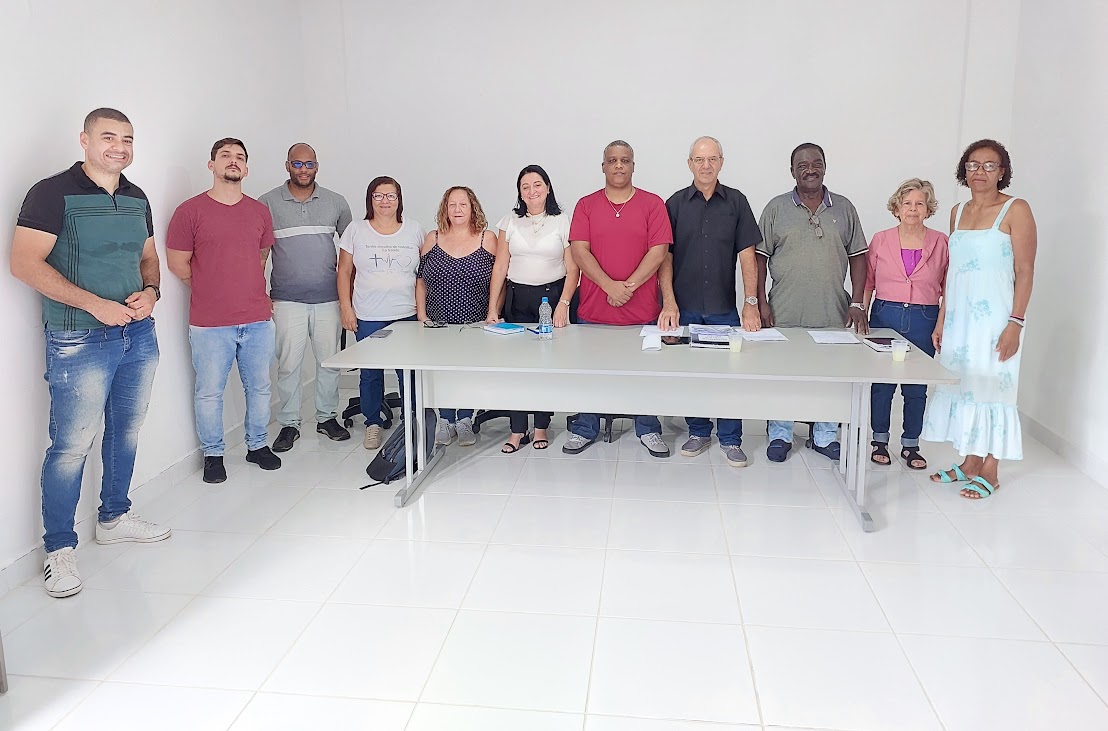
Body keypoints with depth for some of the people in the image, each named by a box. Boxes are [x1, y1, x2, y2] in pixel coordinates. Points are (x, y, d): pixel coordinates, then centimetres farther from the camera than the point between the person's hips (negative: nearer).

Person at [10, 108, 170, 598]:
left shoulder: (137, 198, 11)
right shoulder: (53, 193, -9)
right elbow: (24, 263, -15)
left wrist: (151, 291, -2)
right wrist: (93, 304, -22)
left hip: (139, 335, 7)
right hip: (79, 341, -6)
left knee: (126, 431, 16)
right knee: (71, 444, -3)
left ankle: (114, 517, 34)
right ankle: (59, 548, 10)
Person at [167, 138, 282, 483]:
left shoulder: (260, 212, 8)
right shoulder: (190, 211, -5)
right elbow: (177, 263, 1)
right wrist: (213, 291, 6)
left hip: (258, 319, 4)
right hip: (209, 324, -4)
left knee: (259, 387, 13)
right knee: (209, 393, 6)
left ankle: (257, 445, 30)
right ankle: (213, 455, 22)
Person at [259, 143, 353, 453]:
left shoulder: (336, 203, 6)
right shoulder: (268, 203, 0)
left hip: (328, 298, 2)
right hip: (287, 300, -2)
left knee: (330, 360, 8)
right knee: (288, 364, 2)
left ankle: (327, 417, 23)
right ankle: (289, 424, 14)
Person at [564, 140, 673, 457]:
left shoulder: (653, 204, 2)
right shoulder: (586, 205, 5)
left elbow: (658, 251, -6)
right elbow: (579, 251, -5)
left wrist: (629, 286, -15)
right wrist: (610, 286, -17)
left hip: (642, 310, -1)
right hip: (594, 310, 1)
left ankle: (648, 430, 25)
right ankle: (585, 430, 26)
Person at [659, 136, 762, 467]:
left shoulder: (736, 202, 4)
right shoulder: (676, 203, 4)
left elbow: (747, 255, 1)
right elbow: (665, 256, 1)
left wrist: (751, 302, -7)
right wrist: (669, 303, -9)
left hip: (725, 308, 0)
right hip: (684, 308, 0)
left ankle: (730, 440, 15)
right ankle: (698, 432, 24)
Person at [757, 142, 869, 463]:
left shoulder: (844, 208, 7)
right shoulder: (776, 208, 2)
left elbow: (857, 257, 8)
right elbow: (760, 257, 1)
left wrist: (857, 303, 0)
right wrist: (761, 303, -6)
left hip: (833, 314, 2)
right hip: (785, 313, -1)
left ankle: (825, 435, 24)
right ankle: (780, 435, 19)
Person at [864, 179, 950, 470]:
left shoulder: (940, 242, 3)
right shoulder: (881, 240, 4)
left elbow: (948, 287, 5)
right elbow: (867, 282, 8)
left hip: (924, 320, 0)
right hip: (885, 316, 0)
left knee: (916, 388, 5)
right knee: (882, 383, 4)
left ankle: (910, 445, 18)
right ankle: (880, 441, 20)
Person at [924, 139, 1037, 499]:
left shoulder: (1016, 210, -5)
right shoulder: (958, 211, 12)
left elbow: (1025, 271, -9)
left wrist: (1015, 323, -16)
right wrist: (942, 319, 12)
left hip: (994, 317, -6)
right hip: (959, 316, 6)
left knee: (991, 387, -1)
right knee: (961, 385, 9)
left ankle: (989, 472, 11)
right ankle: (969, 463, 22)